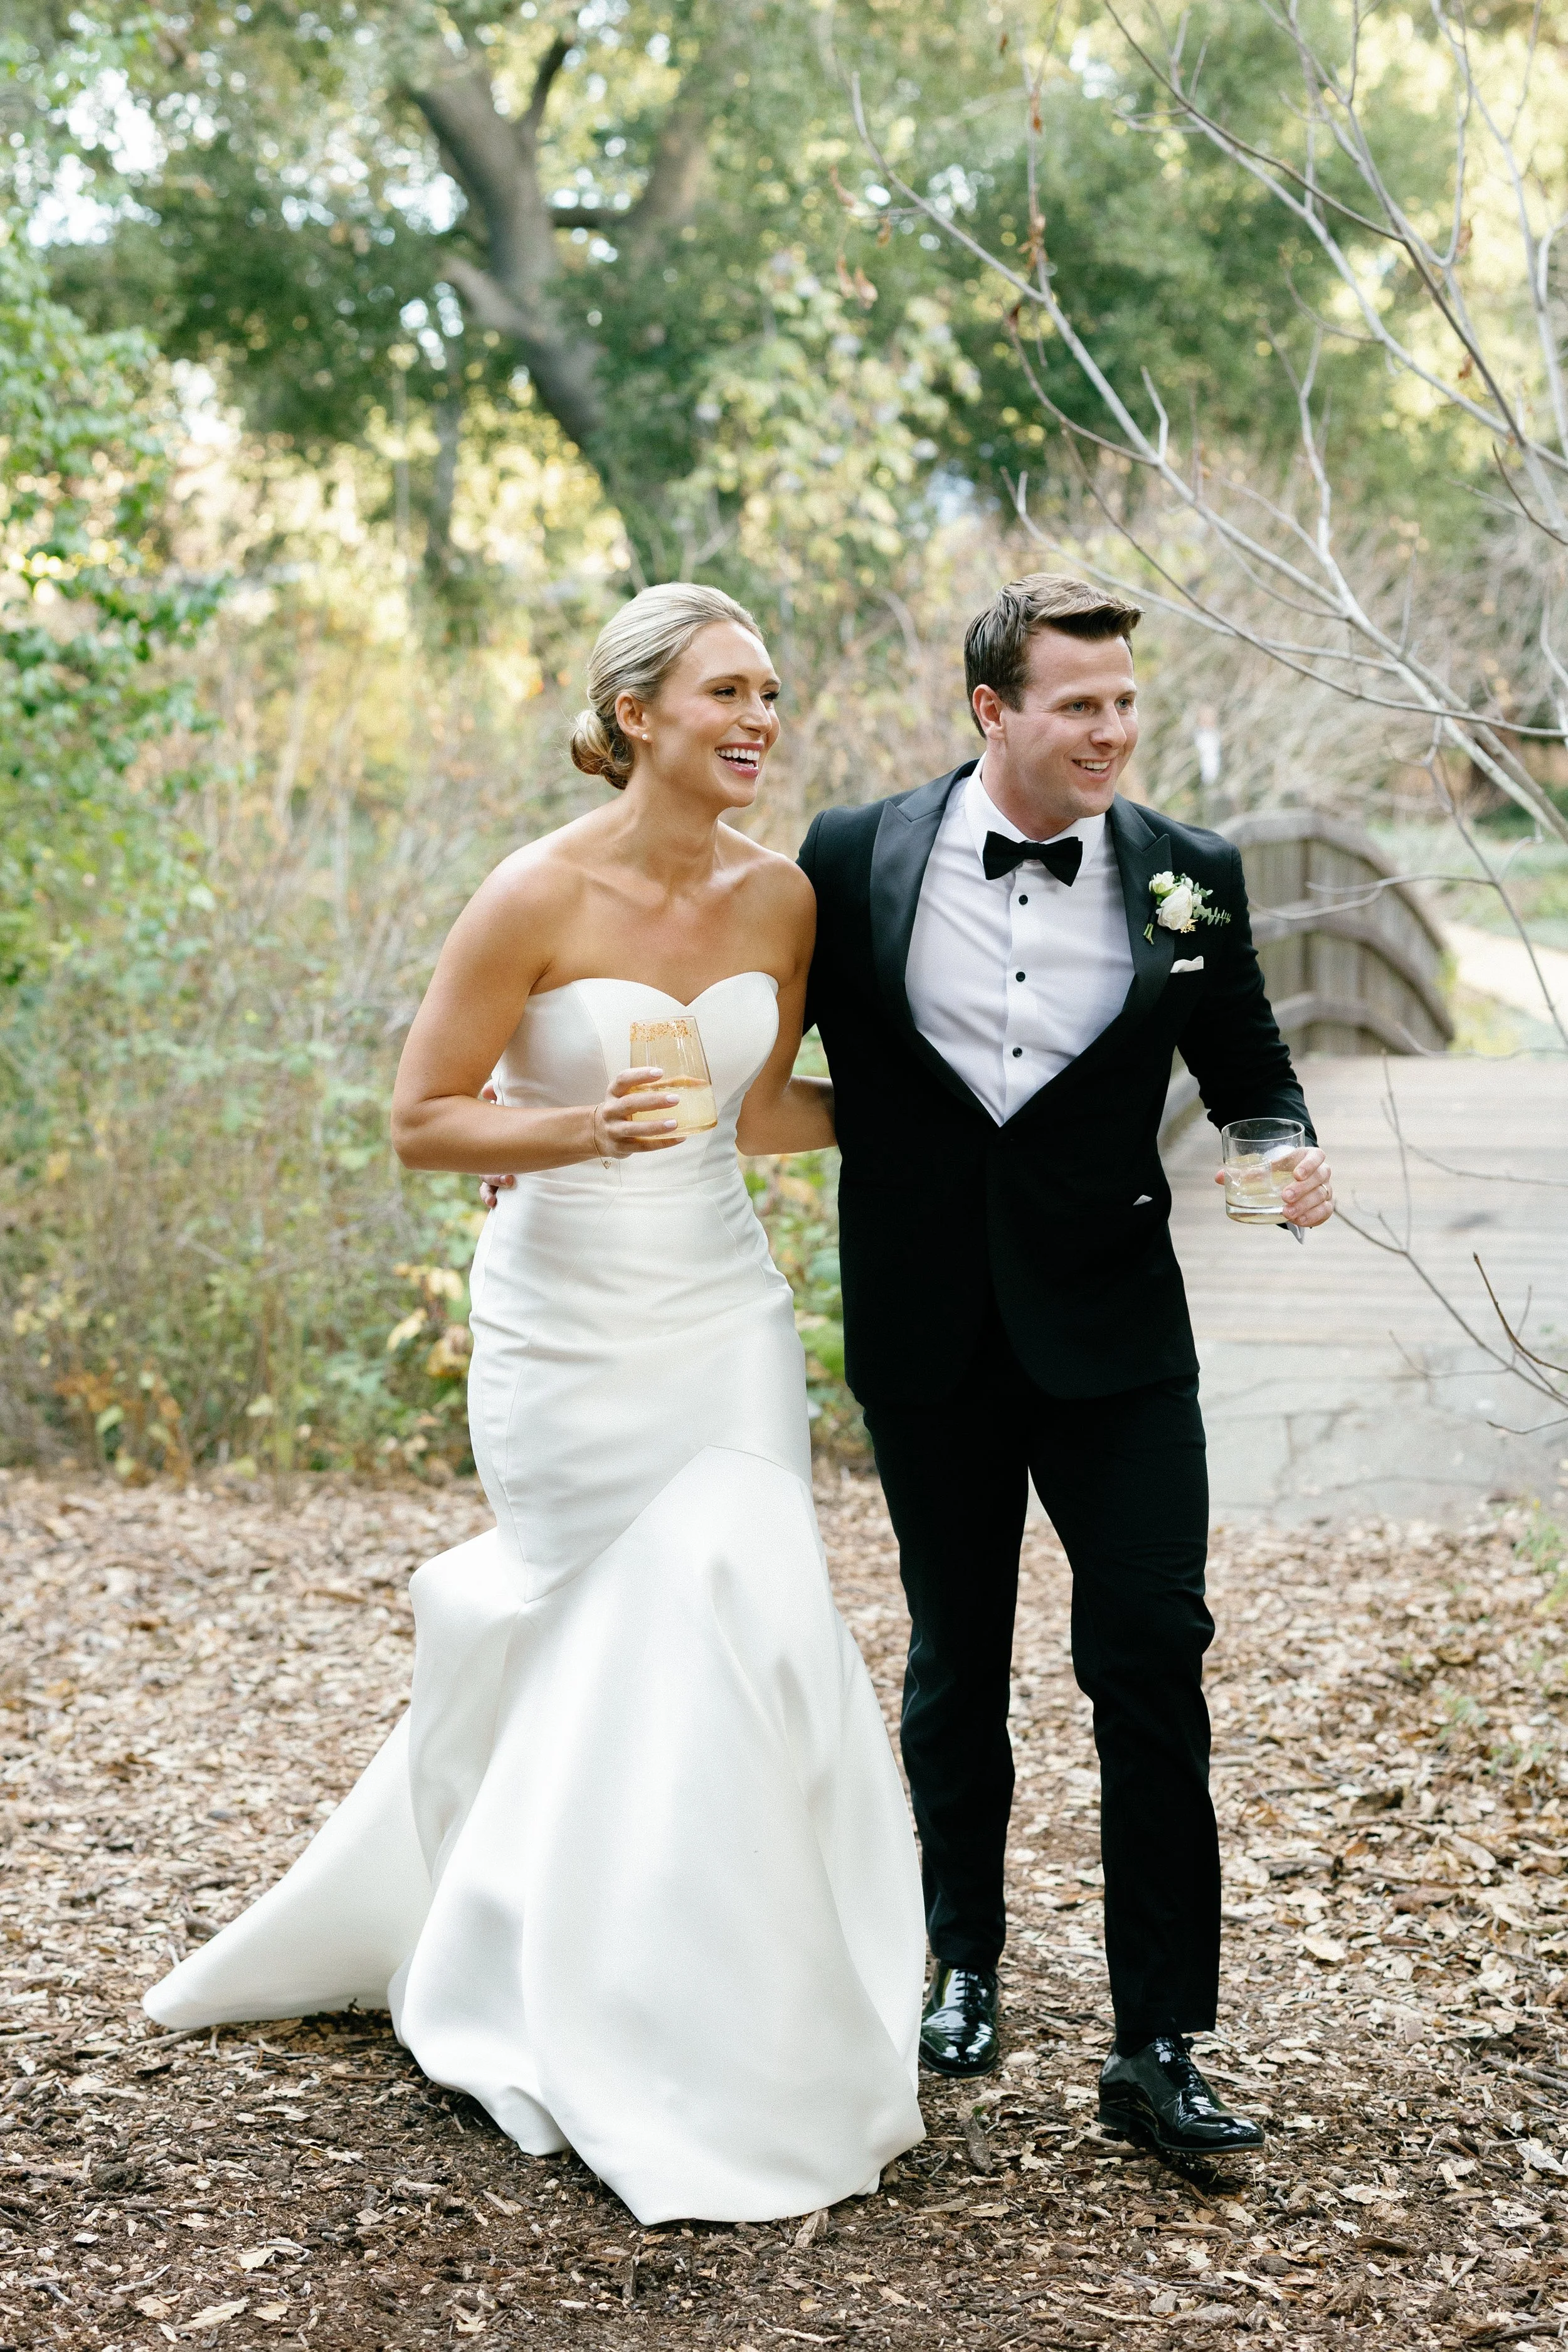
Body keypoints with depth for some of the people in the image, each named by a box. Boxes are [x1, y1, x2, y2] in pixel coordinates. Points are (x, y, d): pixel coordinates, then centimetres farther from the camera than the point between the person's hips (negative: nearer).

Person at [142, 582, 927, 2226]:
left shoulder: (778, 899, -1)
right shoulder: (538, 897, -16)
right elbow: (421, 1118, -11)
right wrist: (583, 1131, -26)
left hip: (720, 1319, 4)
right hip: (564, 1332, -4)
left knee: (729, 1619, -2)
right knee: (626, 1643, 3)